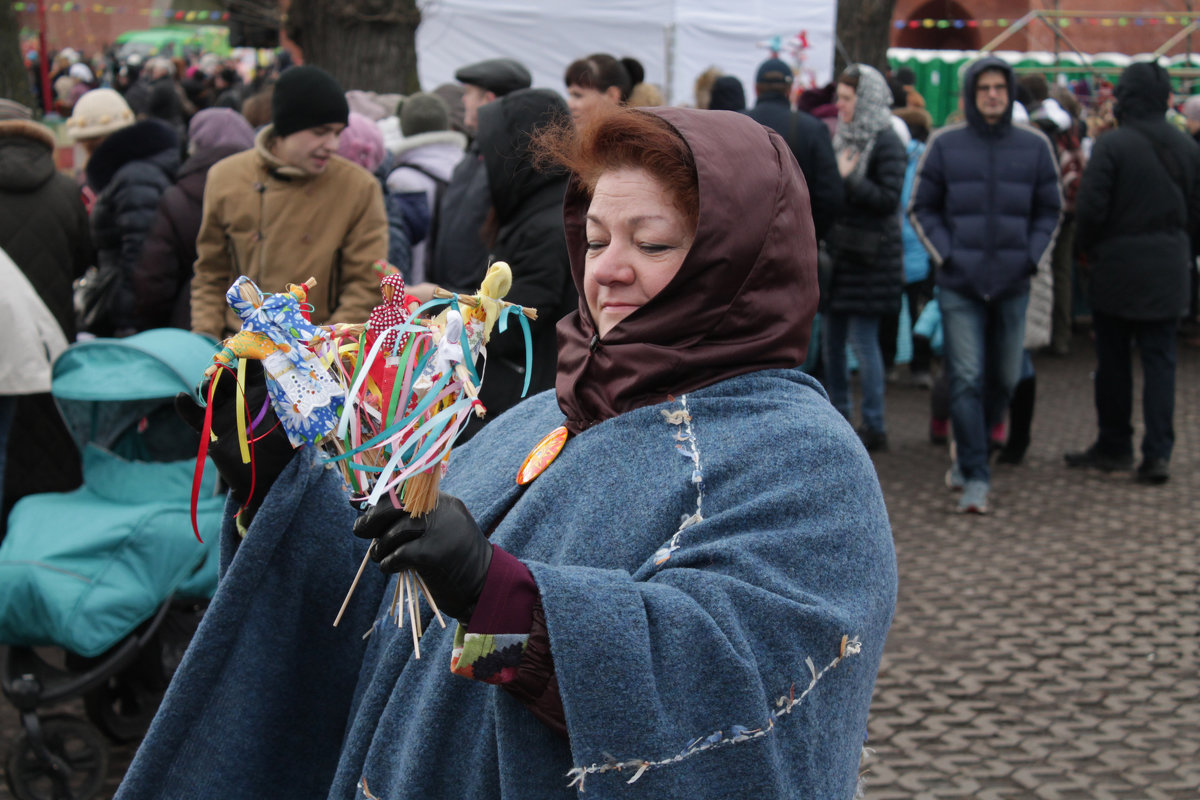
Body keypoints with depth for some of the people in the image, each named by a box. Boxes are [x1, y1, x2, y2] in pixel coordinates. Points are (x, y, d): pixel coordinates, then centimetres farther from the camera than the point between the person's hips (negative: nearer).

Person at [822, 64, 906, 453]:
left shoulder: (886, 144, -10)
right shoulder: (843, 137, 14)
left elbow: (888, 199, -17)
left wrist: (848, 179, -20)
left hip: (868, 258, -8)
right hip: (838, 250, 8)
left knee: (863, 340, -4)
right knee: (832, 338, 11)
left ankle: (875, 427, 5)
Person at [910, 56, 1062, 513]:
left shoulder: (1035, 147, 6)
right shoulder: (945, 145, 1)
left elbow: (1049, 211, 14)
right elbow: (922, 208, 8)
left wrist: (1031, 258, 1)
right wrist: (945, 255, -4)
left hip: (1013, 285, 2)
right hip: (959, 285, -2)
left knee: (1004, 379, 10)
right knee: (966, 380, -8)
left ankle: (970, 456, 32)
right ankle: (975, 476, -4)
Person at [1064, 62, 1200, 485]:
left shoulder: (1111, 145, -14)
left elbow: (1090, 209, -14)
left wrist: (1086, 248, 3)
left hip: (1118, 269, -4)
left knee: (1113, 359, 8)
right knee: (1159, 359, 6)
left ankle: (1114, 446, 17)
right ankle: (1158, 453, 1)